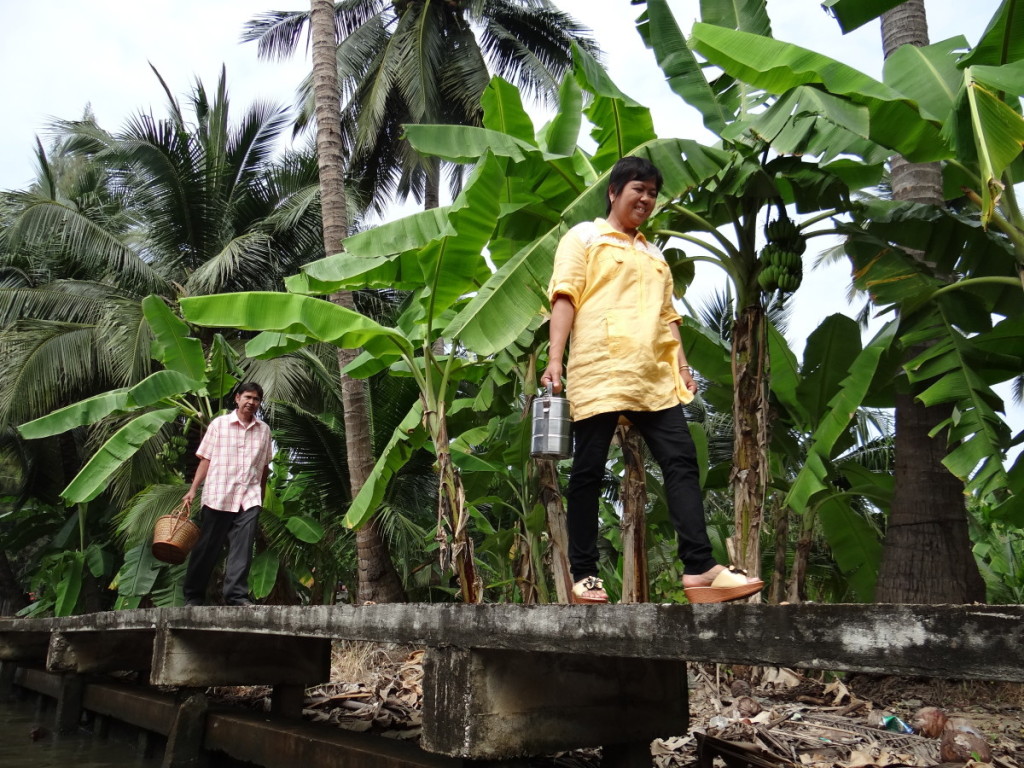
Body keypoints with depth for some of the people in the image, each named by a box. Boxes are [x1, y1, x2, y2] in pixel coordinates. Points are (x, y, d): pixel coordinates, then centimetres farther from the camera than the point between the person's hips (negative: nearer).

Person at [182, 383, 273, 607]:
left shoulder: (264, 430, 10)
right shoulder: (219, 424, 3)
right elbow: (206, 460, 3)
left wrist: (261, 495, 15)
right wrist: (193, 490, -3)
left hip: (249, 498, 2)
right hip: (218, 495, -2)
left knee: (242, 547, -7)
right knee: (207, 547, 5)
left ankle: (236, 594, -6)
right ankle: (193, 595, 16)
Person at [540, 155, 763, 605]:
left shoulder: (654, 256, 30)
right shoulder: (584, 237, 11)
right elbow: (565, 297, -1)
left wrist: (681, 365, 12)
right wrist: (554, 360, -13)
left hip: (655, 378, 6)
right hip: (600, 373, -6)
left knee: (682, 462, -7)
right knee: (589, 471, -3)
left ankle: (700, 569, -9)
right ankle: (584, 575, 5)